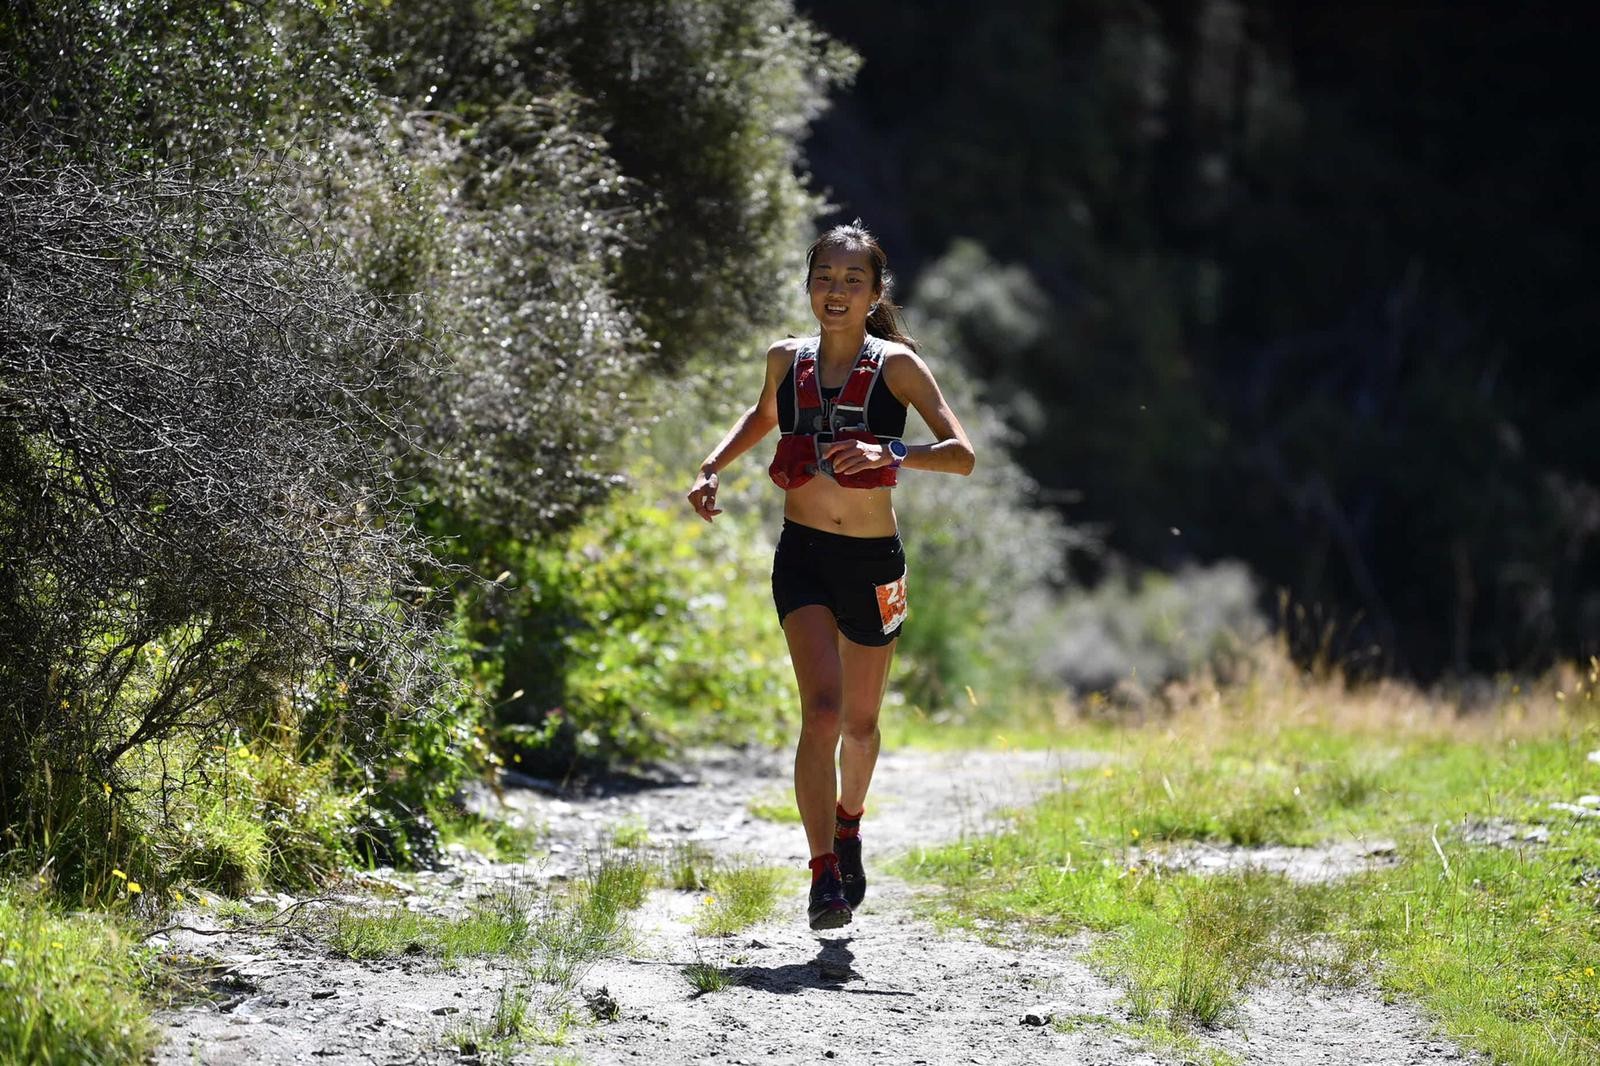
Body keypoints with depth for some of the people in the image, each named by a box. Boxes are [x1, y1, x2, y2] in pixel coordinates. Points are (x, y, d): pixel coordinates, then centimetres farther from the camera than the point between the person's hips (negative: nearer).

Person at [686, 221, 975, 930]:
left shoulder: (896, 364, -7)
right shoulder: (787, 359, 2)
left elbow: (962, 455, -15)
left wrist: (891, 455, -32)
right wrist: (712, 468, 10)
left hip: (874, 562, 0)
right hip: (804, 556, 0)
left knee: (860, 720, 15)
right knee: (821, 709, -18)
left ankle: (848, 822, 46)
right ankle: (824, 877, -19)